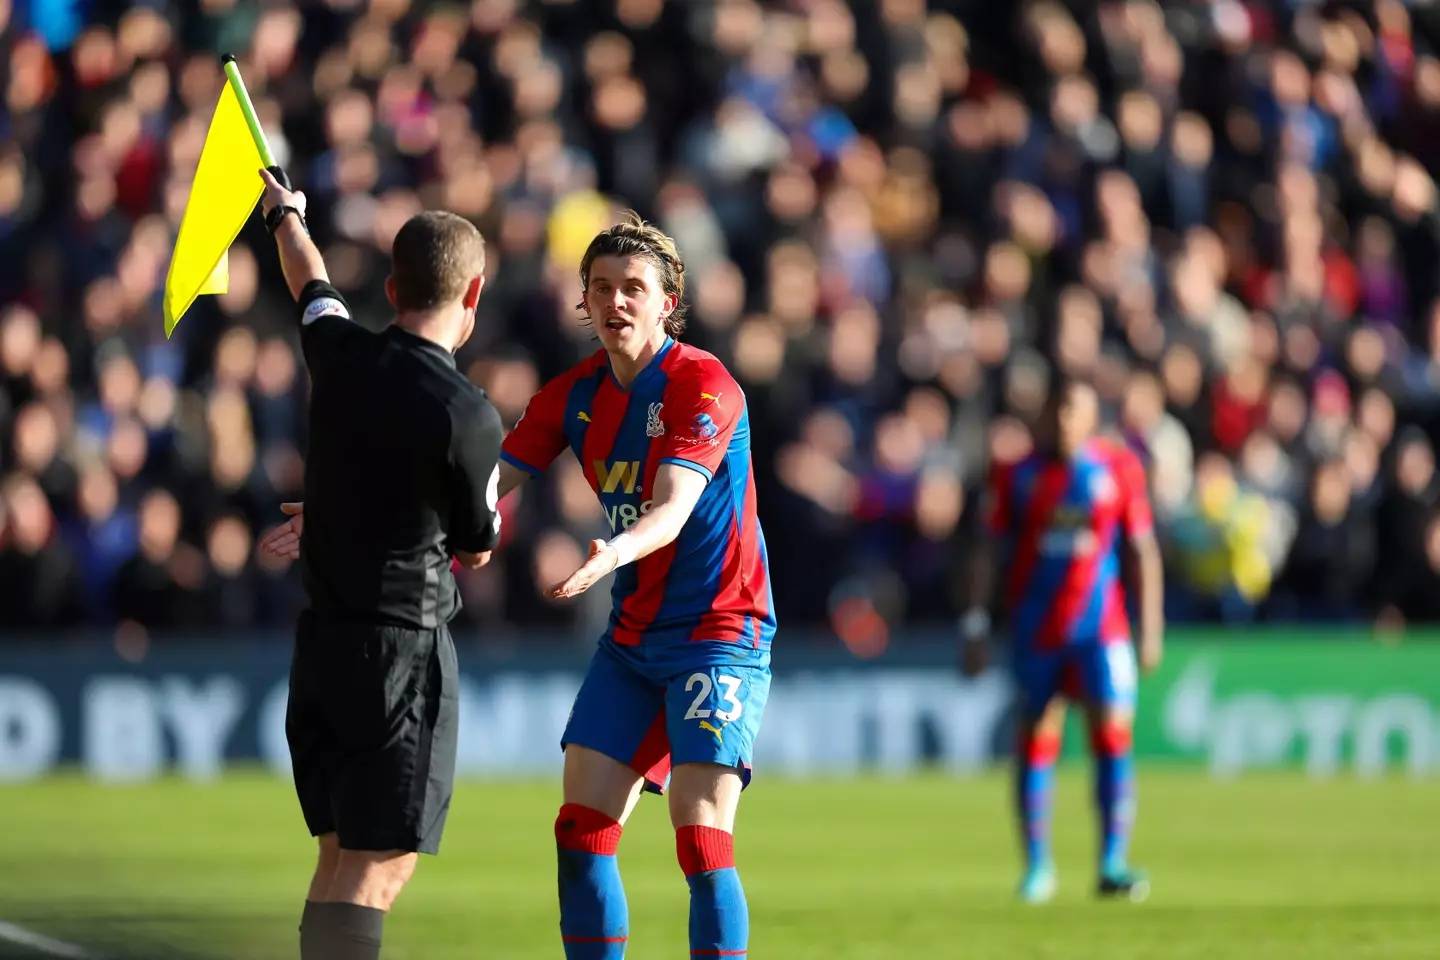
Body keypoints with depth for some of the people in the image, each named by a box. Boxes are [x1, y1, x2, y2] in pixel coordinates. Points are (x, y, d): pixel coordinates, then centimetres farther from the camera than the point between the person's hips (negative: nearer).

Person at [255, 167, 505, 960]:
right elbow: (477, 549, 1)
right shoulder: (466, 417, -15)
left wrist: (284, 215, 48)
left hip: (321, 639, 7)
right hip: (405, 645, -7)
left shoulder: (341, 358, 1)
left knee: (343, 858, 15)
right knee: (377, 868, -10)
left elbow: (314, 288, 26)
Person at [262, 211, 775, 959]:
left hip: (719, 631, -7)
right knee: (582, 830, 0)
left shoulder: (704, 387, -15)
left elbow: (672, 510, -29)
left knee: (701, 840, -16)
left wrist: (613, 554, -50)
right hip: (632, 639, 7)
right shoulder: (575, 395, 5)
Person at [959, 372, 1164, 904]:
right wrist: (976, 626, 2)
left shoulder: (1119, 468, 2)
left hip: (1101, 627, -1)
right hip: (1035, 631, 1)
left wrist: (1150, 629, 4)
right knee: (1036, 738, 3)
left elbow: (1141, 551, 7)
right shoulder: (1019, 474, 2)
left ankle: (1113, 864, -12)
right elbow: (987, 550, 7)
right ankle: (1037, 867, 12)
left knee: (1113, 731, -12)